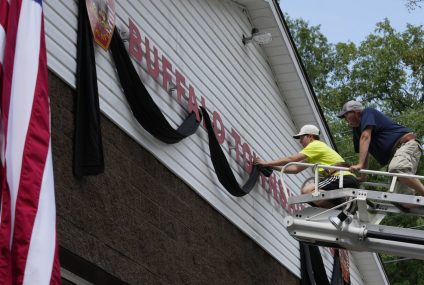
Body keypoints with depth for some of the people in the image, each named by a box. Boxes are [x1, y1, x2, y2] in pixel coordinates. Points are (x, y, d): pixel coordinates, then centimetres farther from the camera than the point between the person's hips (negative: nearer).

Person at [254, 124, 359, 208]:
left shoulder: (316, 145, -2)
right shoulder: (313, 155, 27)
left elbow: (291, 159, -5)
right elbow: (296, 168, 24)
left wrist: (267, 163, 1)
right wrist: (272, 166, 20)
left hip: (344, 179, -10)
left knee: (307, 190, -24)